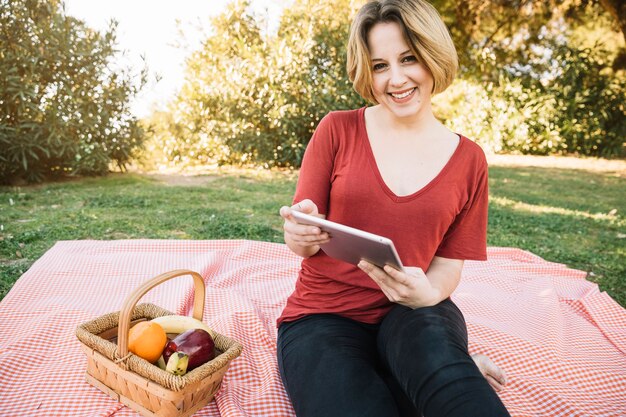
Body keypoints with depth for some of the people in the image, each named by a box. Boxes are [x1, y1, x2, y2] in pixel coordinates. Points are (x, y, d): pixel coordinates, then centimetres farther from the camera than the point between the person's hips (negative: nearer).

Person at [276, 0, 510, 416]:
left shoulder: (468, 160, 3)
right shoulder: (338, 129, -2)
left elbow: (449, 267, 5)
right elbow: (302, 236, -1)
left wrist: (426, 293, -18)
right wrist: (301, 237, -26)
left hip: (413, 316, 0)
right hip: (324, 317, 1)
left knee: (428, 339, -36)